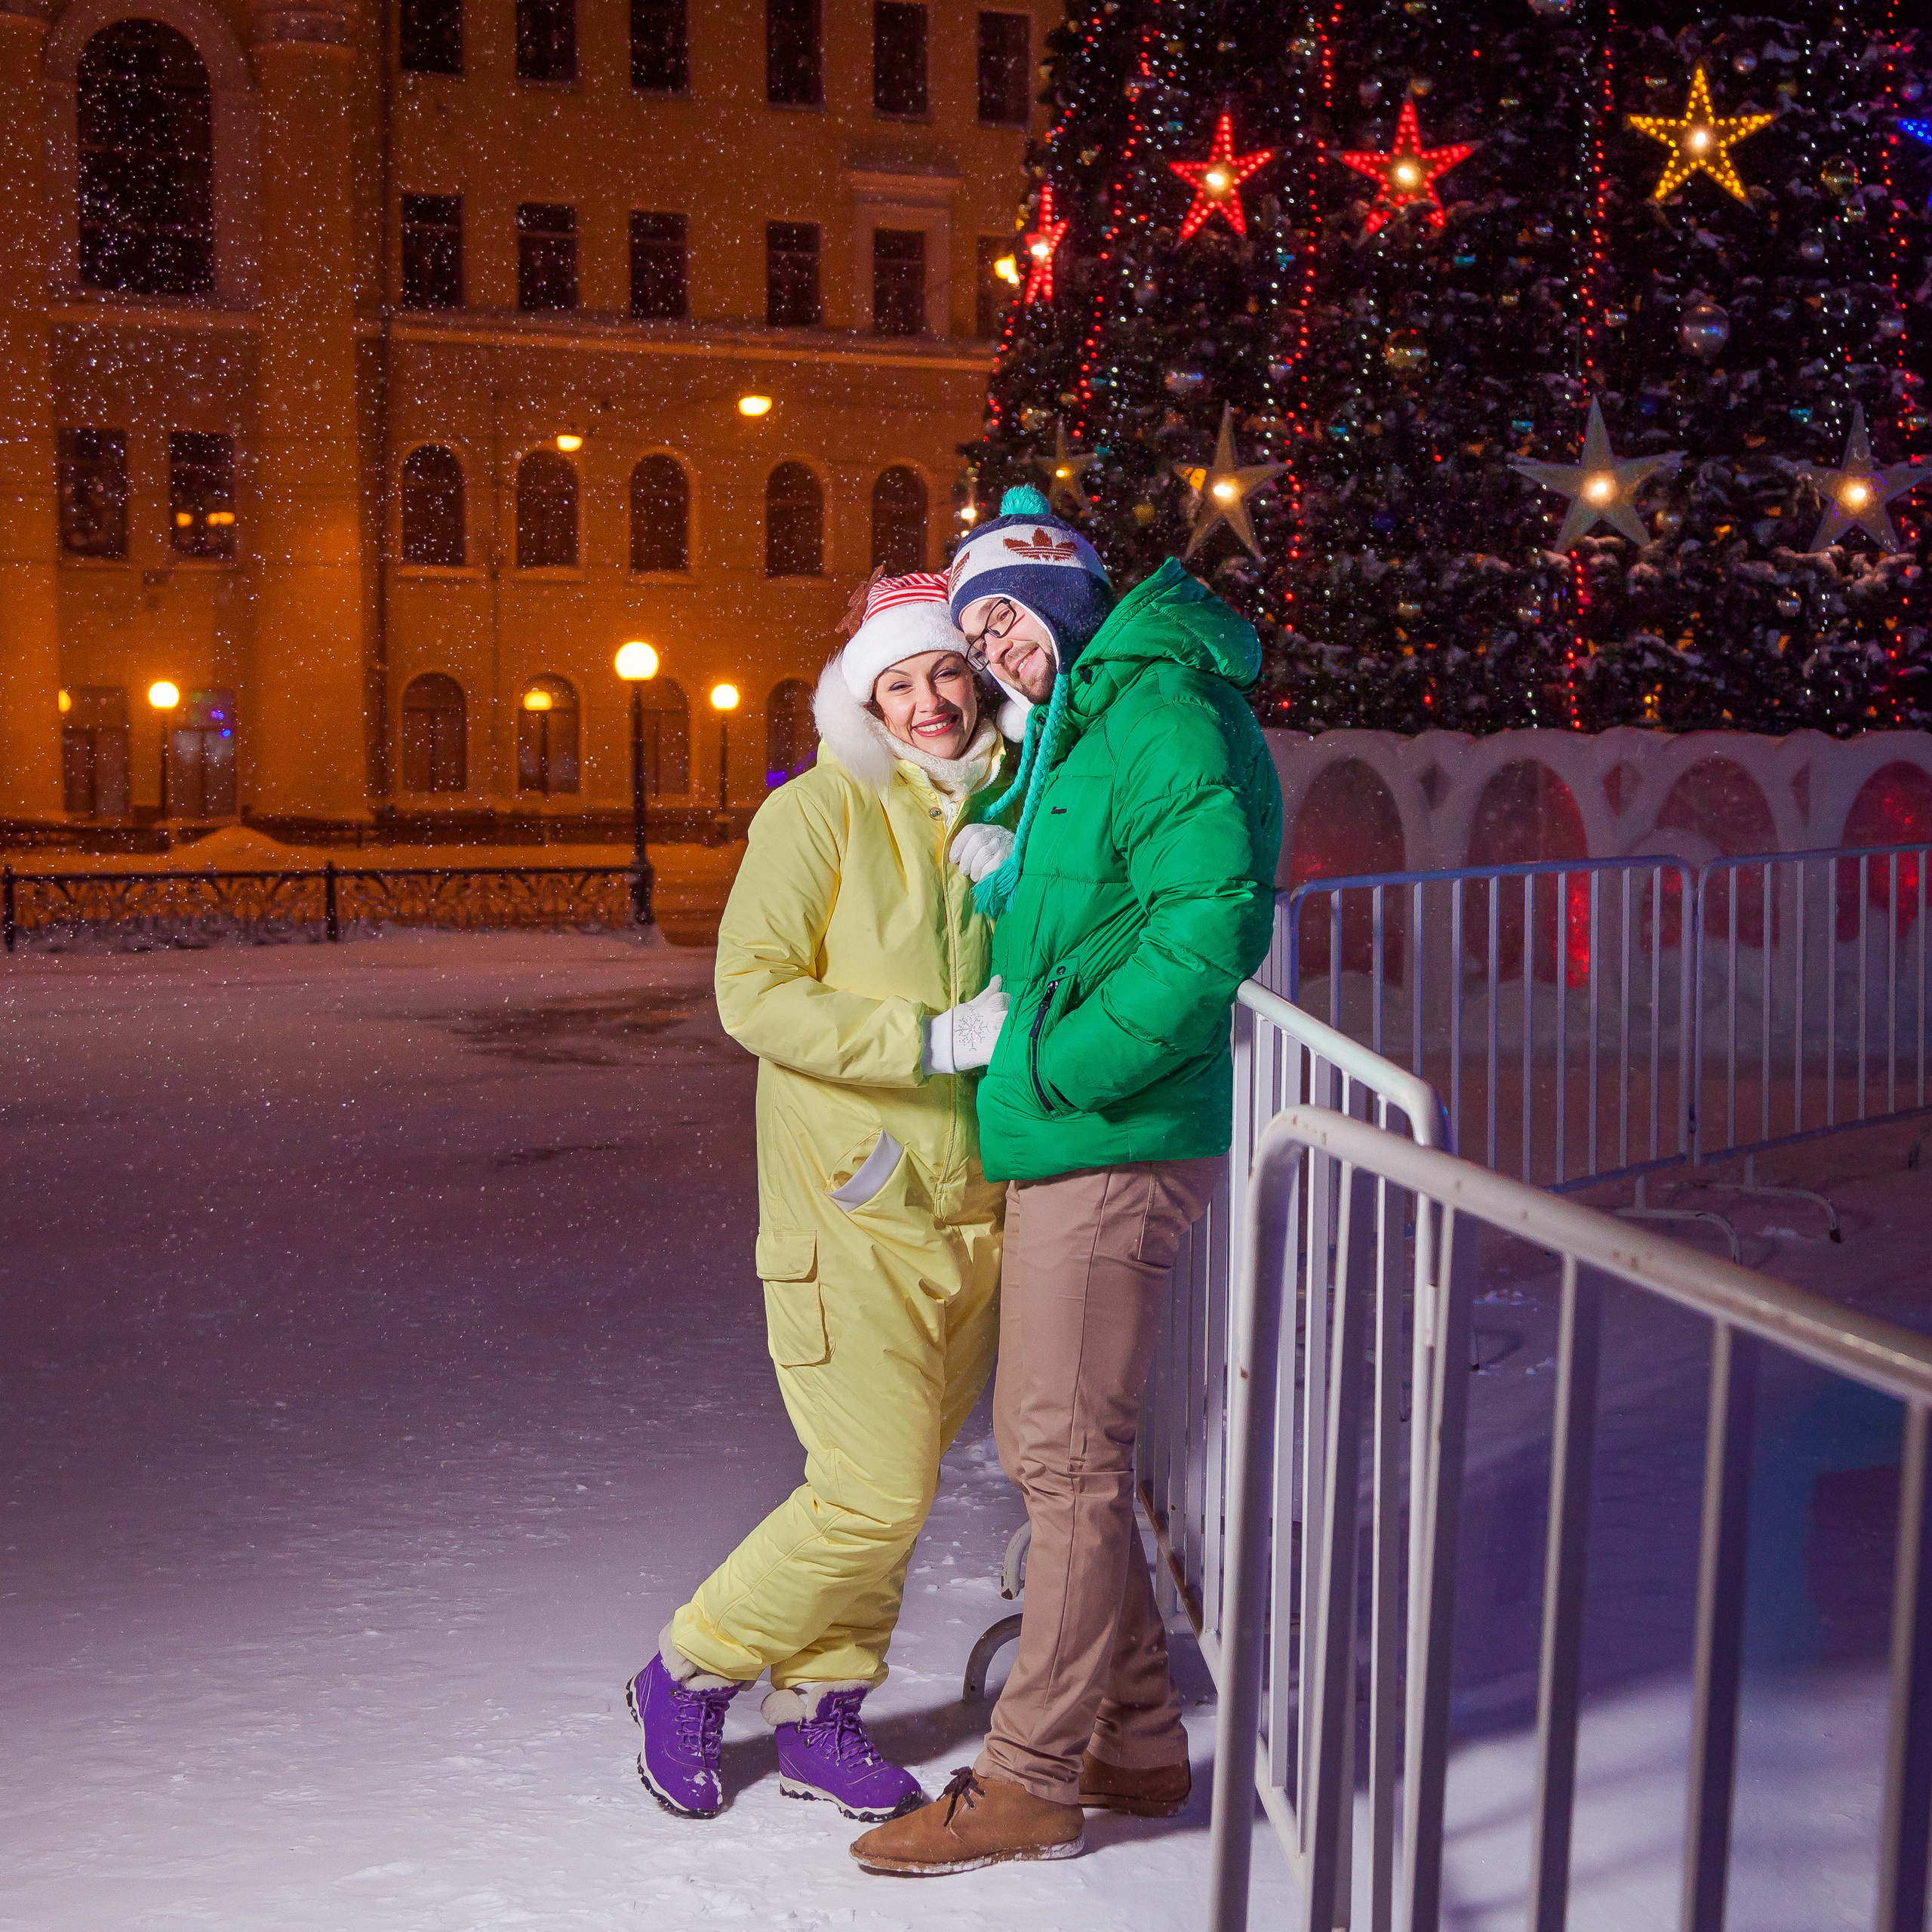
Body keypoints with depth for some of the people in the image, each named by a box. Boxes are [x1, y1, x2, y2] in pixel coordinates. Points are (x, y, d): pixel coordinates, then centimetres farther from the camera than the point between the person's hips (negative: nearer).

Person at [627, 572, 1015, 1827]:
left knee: (900, 1480, 11)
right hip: (856, 1206, -6)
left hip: (974, 1199, 6)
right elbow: (754, 991, -15)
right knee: (876, 1495, -7)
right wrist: (934, 1041, -20)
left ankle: (822, 1712, 28)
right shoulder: (820, 813, -8)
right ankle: (688, 1675, 14)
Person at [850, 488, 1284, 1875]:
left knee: (1071, 1460, -4)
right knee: (1044, 1444, 15)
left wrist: (1061, 1069, -19)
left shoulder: (1161, 709, -12)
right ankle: (1139, 1745, 25)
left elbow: (1215, 922, -23)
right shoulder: (1066, 741, 19)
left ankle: (1028, 1783, 5)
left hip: (1115, 1148, -10)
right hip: (1060, 1148, 10)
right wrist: (1001, 882, 9)